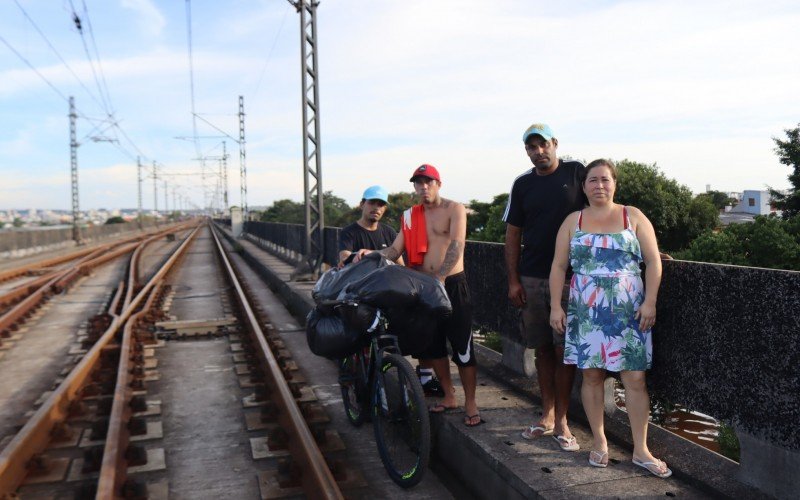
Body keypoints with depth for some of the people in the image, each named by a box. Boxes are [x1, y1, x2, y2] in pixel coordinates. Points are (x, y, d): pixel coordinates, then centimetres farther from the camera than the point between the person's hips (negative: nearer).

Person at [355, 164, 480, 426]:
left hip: (453, 285, -5)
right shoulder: (411, 216, 11)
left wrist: (440, 277, -29)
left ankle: (470, 403, 10)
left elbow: (456, 247, -17)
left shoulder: (454, 209, -4)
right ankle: (449, 396, 28)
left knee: (462, 347, -2)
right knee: (432, 345, 12)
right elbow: (395, 250, 4)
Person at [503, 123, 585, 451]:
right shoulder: (523, 184, 8)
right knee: (542, 349, 9)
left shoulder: (577, 173, 0)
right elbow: (512, 234, 9)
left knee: (565, 350, -3)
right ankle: (547, 415, 20)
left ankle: (561, 420, 8)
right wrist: (513, 280, 3)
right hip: (532, 279, 3)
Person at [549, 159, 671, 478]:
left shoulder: (633, 217, 5)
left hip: (628, 312, -1)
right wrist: (555, 305, -2)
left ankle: (641, 450, 8)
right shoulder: (573, 221, 8)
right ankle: (599, 442, 19)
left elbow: (653, 261, 2)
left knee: (635, 378, -1)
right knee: (591, 375, 5)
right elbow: (559, 266, 6)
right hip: (585, 313, 1)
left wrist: (649, 302, -7)